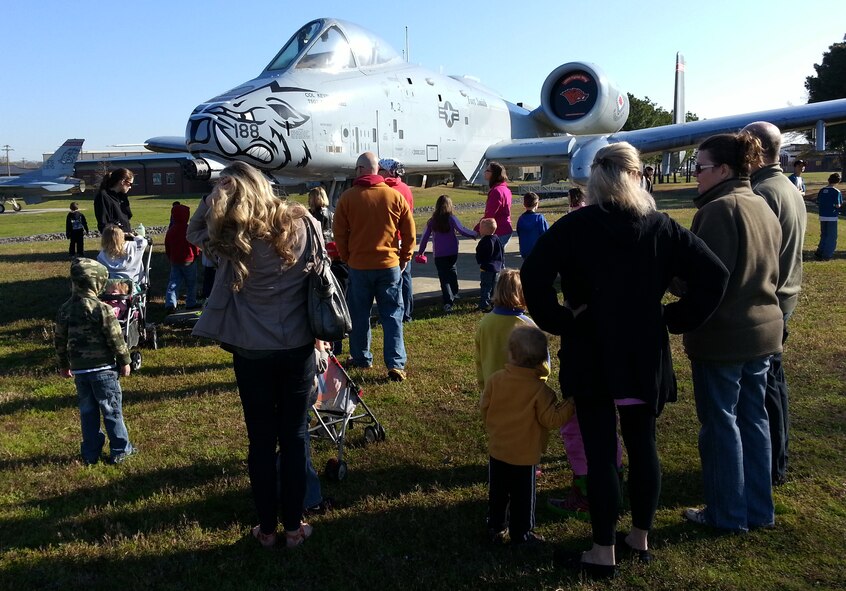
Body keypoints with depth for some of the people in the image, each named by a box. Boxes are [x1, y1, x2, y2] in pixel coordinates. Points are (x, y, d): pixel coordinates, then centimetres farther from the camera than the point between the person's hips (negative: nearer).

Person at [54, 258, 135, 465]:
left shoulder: (65, 310, 3)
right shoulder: (102, 309, -15)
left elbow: (59, 340, 11)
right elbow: (115, 339, -13)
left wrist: (64, 365, 23)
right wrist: (125, 361, 0)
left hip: (79, 369, 5)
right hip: (103, 368, -5)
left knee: (87, 411, 14)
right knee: (112, 409, 5)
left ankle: (90, 453, 20)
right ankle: (120, 450, 13)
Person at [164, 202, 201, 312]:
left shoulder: (171, 230, 5)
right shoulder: (189, 229, -14)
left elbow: (167, 246, 12)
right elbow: (195, 244, -11)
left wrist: (170, 257, 24)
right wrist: (196, 253, 8)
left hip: (174, 260, 5)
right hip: (188, 260, -5)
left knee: (174, 282, 7)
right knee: (191, 283, 9)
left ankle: (170, 303, -6)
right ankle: (191, 303, 16)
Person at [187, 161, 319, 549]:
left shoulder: (229, 240, -12)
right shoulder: (301, 223, -7)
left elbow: (194, 231, 8)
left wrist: (215, 194, -4)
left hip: (252, 353, -1)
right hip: (298, 348, 1)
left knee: (261, 441, 12)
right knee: (294, 437, 12)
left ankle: (266, 528, 24)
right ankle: (294, 526, 23)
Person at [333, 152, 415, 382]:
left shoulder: (347, 197, -6)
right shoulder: (395, 196, -2)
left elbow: (339, 234, -1)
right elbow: (410, 232, 1)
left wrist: (346, 258, 13)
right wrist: (405, 258, 13)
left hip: (359, 266, 0)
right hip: (390, 265, 1)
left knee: (359, 315, 14)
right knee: (392, 315, 5)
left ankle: (361, 358, 25)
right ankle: (396, 364, 0)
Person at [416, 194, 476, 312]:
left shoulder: (432, 221, 0)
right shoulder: (451, 218, -7)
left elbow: (425, 237, 3)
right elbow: (462, 230, -18)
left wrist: (420, 251, 14)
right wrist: (474, 234, -3)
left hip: (439, 255, 0)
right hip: (452, 253, 0)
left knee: (443, 277, 1)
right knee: (452, 271, 22)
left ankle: (448, 301, -12)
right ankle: (454, 295, 29)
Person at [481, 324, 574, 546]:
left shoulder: (495, 380, -10)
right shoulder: (540, 389, -21)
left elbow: (484, 409, 1)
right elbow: (552, 419, -18)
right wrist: (570, 404, -8)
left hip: (497, 450, 4)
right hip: (525, 455, -4)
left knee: (497, 493, 19)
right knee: (522, 498, 12)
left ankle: (495, 527, 32)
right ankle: (521, 534, 23)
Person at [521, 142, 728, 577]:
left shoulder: (575, 226, -9)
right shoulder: (660, 226, 0)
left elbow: (533, 275, -21)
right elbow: (714, 275, -5)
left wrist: (557, 321, -10)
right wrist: (675, 319, 1)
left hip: (591, 357, -3)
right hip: (646, 358, 3)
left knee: (600, 451, 3)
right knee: (642, 446, 15)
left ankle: (603, 552, 13)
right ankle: (640, 538, 30)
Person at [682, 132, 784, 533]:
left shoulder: (719, 210, -19)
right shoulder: (764, 208, 10)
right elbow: (777, 274, 17)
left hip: (723, 335, -9)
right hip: (765, 329, 9)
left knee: (720, 422, 5)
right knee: (753, 418, 17)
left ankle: (727, 513, 17)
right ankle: (759, 510, 28)